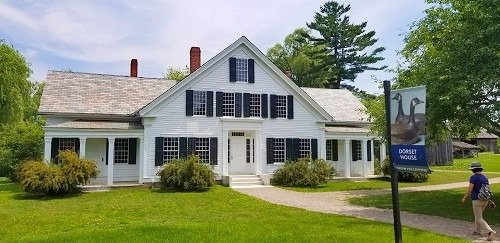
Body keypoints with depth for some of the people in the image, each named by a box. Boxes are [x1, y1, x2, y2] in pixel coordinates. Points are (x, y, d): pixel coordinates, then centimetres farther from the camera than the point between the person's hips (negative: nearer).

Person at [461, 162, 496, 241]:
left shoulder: (473, 177, -15)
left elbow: (469, 190, -16)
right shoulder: (484, 177, 7)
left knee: (479, 219, -3)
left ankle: (490, 232, -18)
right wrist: (490, 201, 16)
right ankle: (477, 231, 33)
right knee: (478, 215, 24)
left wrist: (464, 199, -4)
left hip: (477, 200, -8)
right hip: (485, 200, 8)